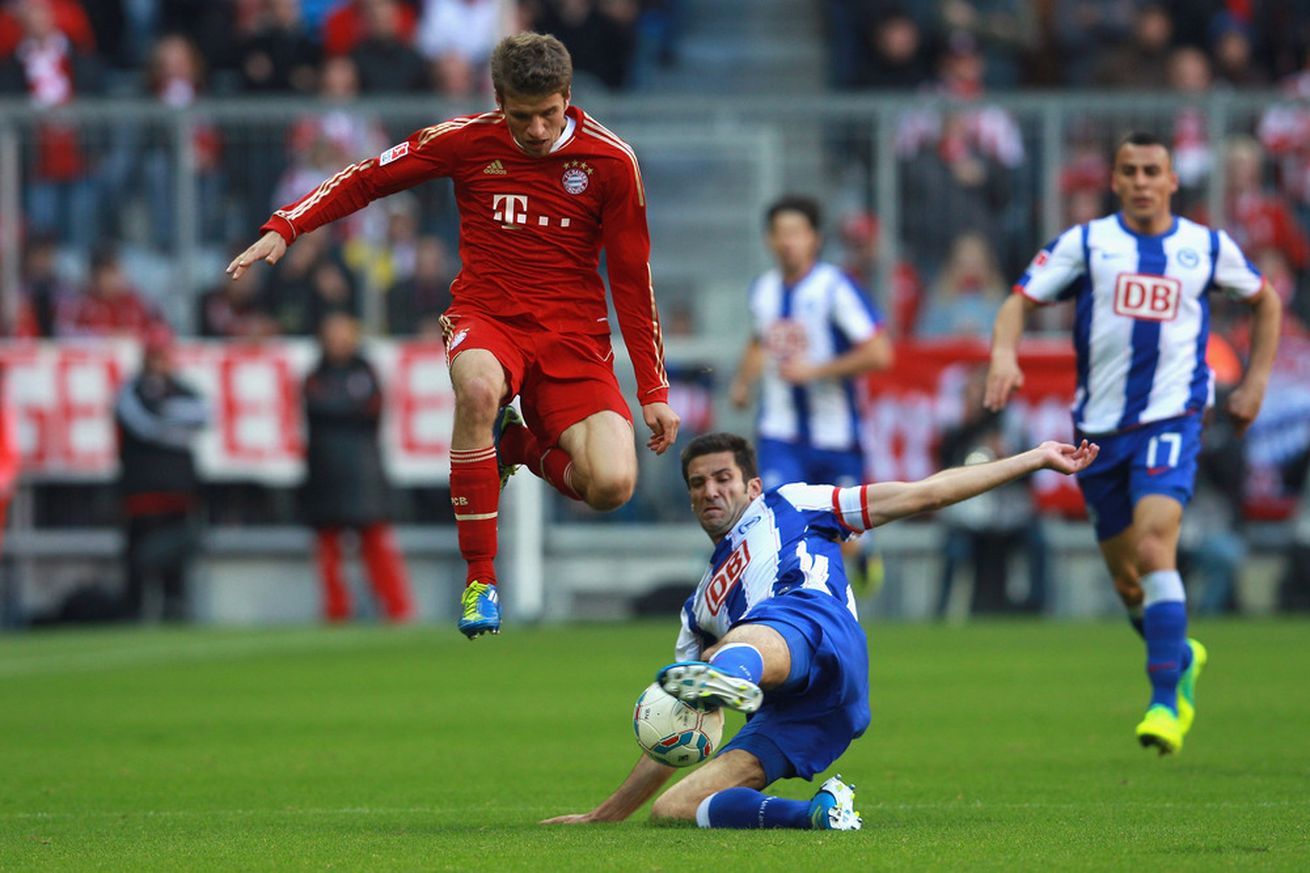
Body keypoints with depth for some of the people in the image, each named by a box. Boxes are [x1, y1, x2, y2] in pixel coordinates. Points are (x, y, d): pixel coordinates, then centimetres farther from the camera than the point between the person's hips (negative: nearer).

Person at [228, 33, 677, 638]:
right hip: (485, 317, 0)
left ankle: (518, 444, 13)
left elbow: (632, 277, 4)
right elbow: (368, 178, 6)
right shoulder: (469, 140, -4)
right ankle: (480, 579, -25)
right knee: (478, 385, -40)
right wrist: (284, 228, -7)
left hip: (573, 334, 0)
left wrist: (654, 391, 3)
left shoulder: (609, 160, -3)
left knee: (611, 487, -24)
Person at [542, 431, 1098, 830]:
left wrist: (1035, 460, 23)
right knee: (671, 809, -17)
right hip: (783, 717, 6)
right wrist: (606, 815, 37)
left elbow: (923, 494, 27)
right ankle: (816, 813, -30)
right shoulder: (699, 608, 41)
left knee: (741, 645, -41)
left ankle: (730, 676, -76)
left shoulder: (788, 507, 30)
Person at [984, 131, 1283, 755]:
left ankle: (1165, 702, -24)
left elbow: (1264, 300, 21)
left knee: (1153, 547, -23)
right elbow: (1020, 301, -1)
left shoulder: (1208, 248, 5)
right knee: (1124, 576, 9)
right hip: (1100, 426, 2)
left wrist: (1254, 384, 14)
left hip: (1171, 420, -2)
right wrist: (1004, 355, -21)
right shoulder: (1085, 243, 2)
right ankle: (1180, 658, 39)